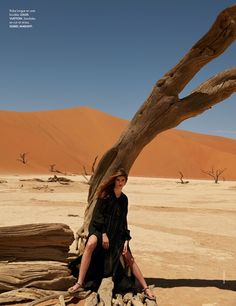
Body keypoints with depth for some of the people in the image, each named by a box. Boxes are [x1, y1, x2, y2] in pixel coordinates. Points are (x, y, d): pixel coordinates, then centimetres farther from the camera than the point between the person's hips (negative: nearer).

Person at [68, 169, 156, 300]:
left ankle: (146, 288, 4)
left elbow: (123, 220, 11)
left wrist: (126, 240, 0)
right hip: (99, 228, -4)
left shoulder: (124, 198, 9)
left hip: (116, 232, 5)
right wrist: (104, 234, -19)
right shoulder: (105, 194, -5)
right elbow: (98, 214, -10)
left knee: (129, 257, -6)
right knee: (91, 244, -36)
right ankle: (80, 283, -35)